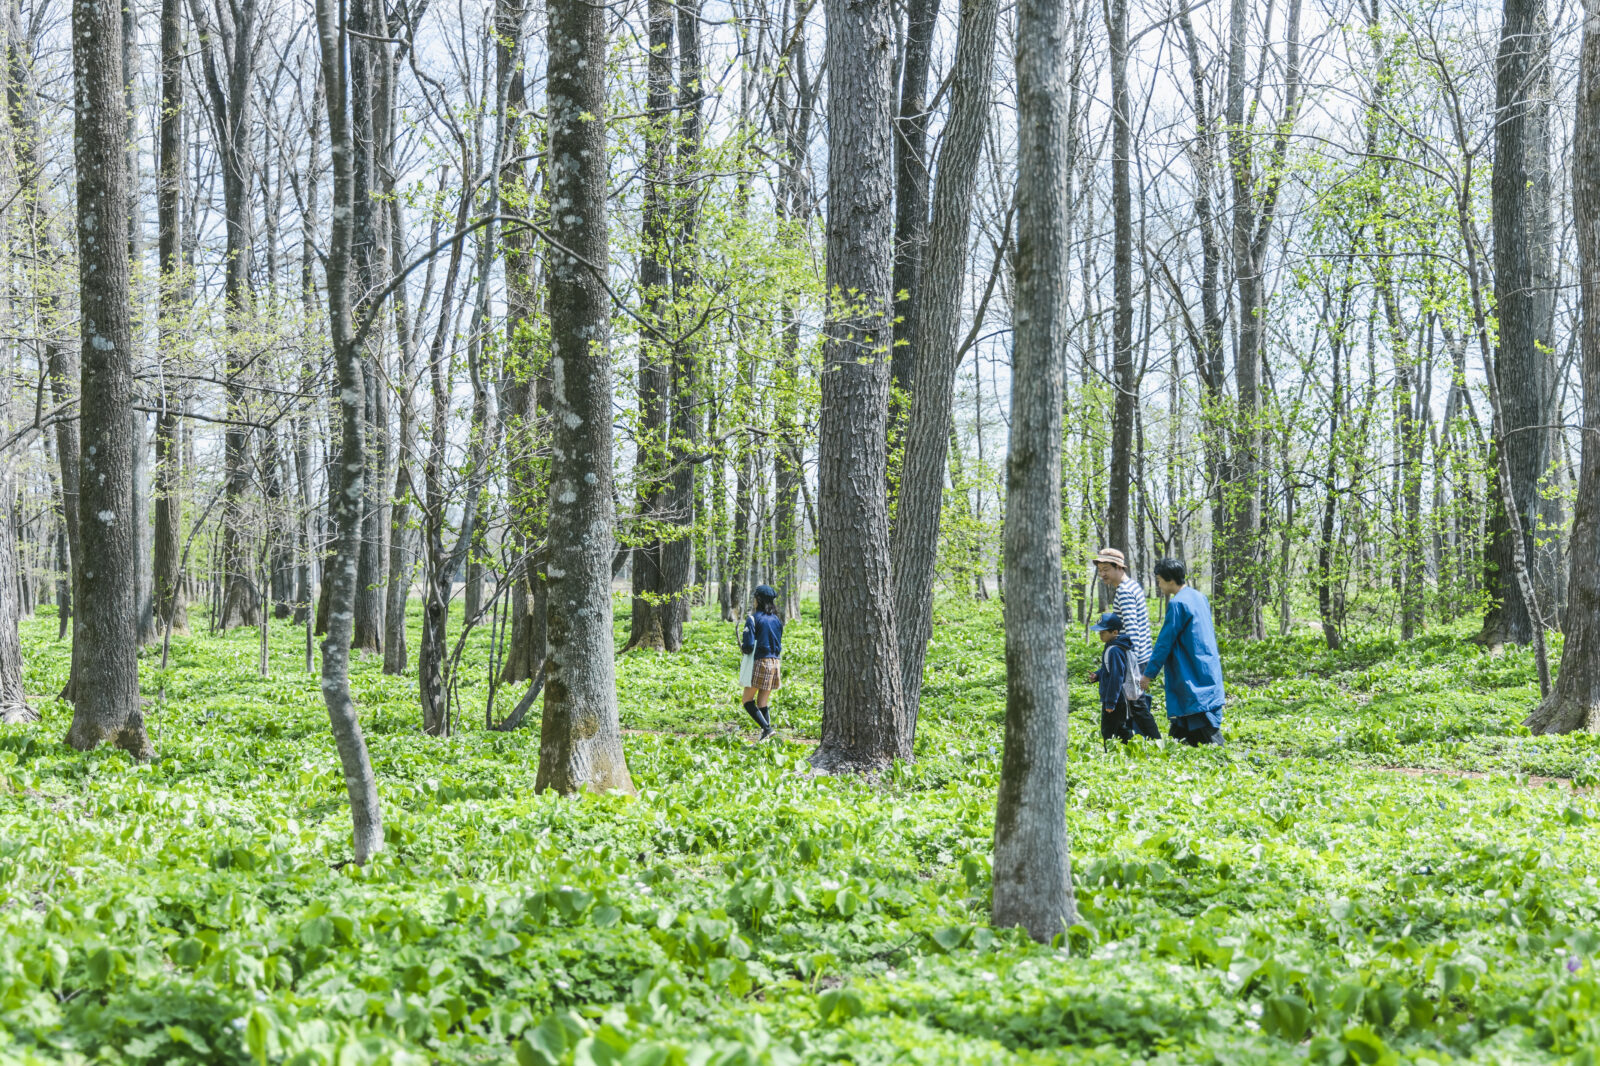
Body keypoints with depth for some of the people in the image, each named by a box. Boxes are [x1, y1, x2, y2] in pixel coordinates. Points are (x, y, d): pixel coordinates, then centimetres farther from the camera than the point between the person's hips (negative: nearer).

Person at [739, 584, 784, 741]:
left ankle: (767, 728, -16)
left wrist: (742, 646, 8)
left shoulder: (754, 618, -8)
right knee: (762, 704, 11)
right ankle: (766, 730, 2)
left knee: (748, 701, 2)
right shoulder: (776, 619, 11)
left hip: (759, 662, -6)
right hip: (775, 662, 6)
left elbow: (748, 647, -15)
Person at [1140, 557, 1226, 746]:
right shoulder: (1199, 597, 12)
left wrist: (1149, 673, -7)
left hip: (1193, 677, -9)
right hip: (1209, 671, 9)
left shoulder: (1177, 604, -15)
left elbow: (1165, 642, -14)